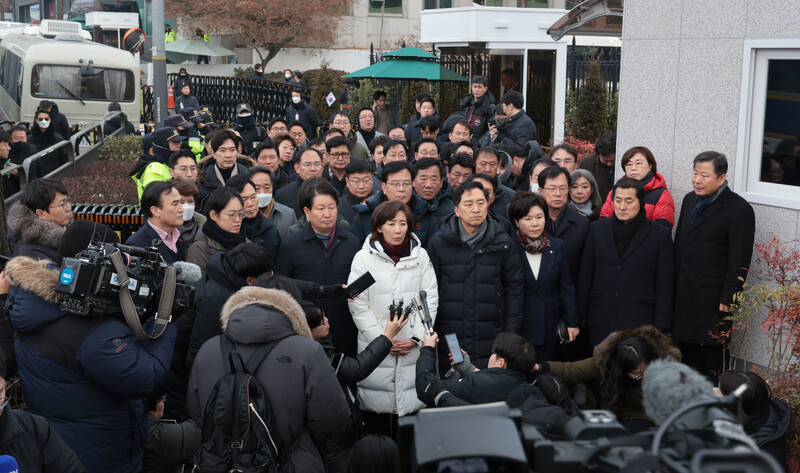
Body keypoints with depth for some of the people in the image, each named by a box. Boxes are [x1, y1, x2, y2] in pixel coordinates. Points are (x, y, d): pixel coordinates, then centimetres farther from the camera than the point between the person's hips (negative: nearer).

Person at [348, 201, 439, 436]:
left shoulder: (420, 256, 8)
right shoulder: (364, 258, 1)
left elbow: (430, 299, 5)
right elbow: (358, 304, -2)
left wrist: (415, 337, -5)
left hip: (413, 348, 2)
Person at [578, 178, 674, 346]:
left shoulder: (660, 234, 2)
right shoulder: (597, 228, 10)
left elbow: (665, 286, 1)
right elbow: (585, 276, 12)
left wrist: (660, 327, -4)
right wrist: (582, 316, 7)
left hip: (640, 322, -2)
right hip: (601, 323, 3)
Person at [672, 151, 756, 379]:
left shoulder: (739, 209, -11)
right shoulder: (690, 200, 12)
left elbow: (739, 262, -12)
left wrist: (727, 299, -14)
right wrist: (673, 283, 15)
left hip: (712, 299, -7)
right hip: (682, 294, 7)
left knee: (711, 356, 0)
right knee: (687, 352, 11)